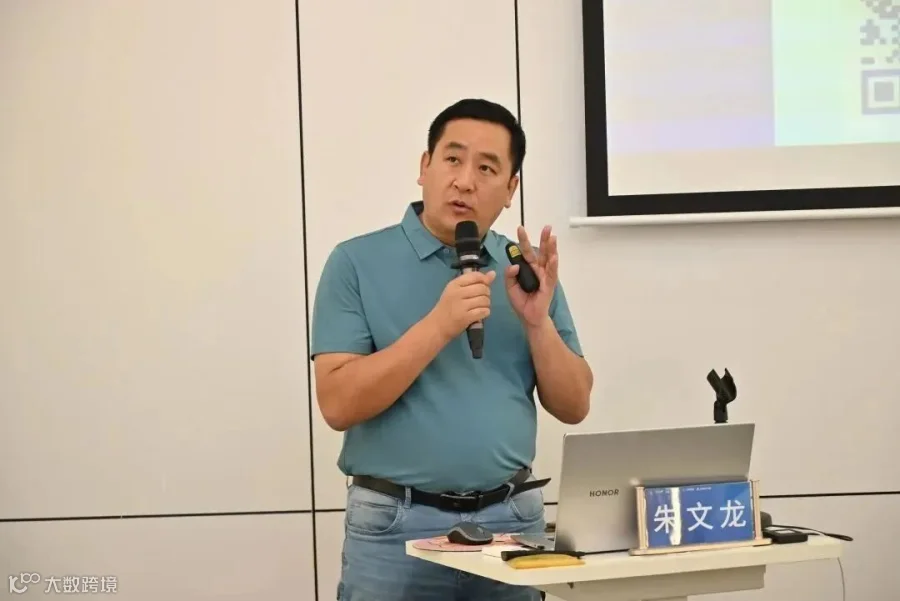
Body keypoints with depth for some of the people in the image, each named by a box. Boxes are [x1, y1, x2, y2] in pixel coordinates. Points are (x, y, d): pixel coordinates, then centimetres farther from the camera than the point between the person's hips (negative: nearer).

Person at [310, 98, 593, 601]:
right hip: (396, 527, -3)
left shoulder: (526, 270, 7)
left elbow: (573, 407, 5)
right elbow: (339, 404, -12)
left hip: (512, 521, 3)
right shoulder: (357, 262, -4)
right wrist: (438, 326, -20)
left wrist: (538, 320, -10)